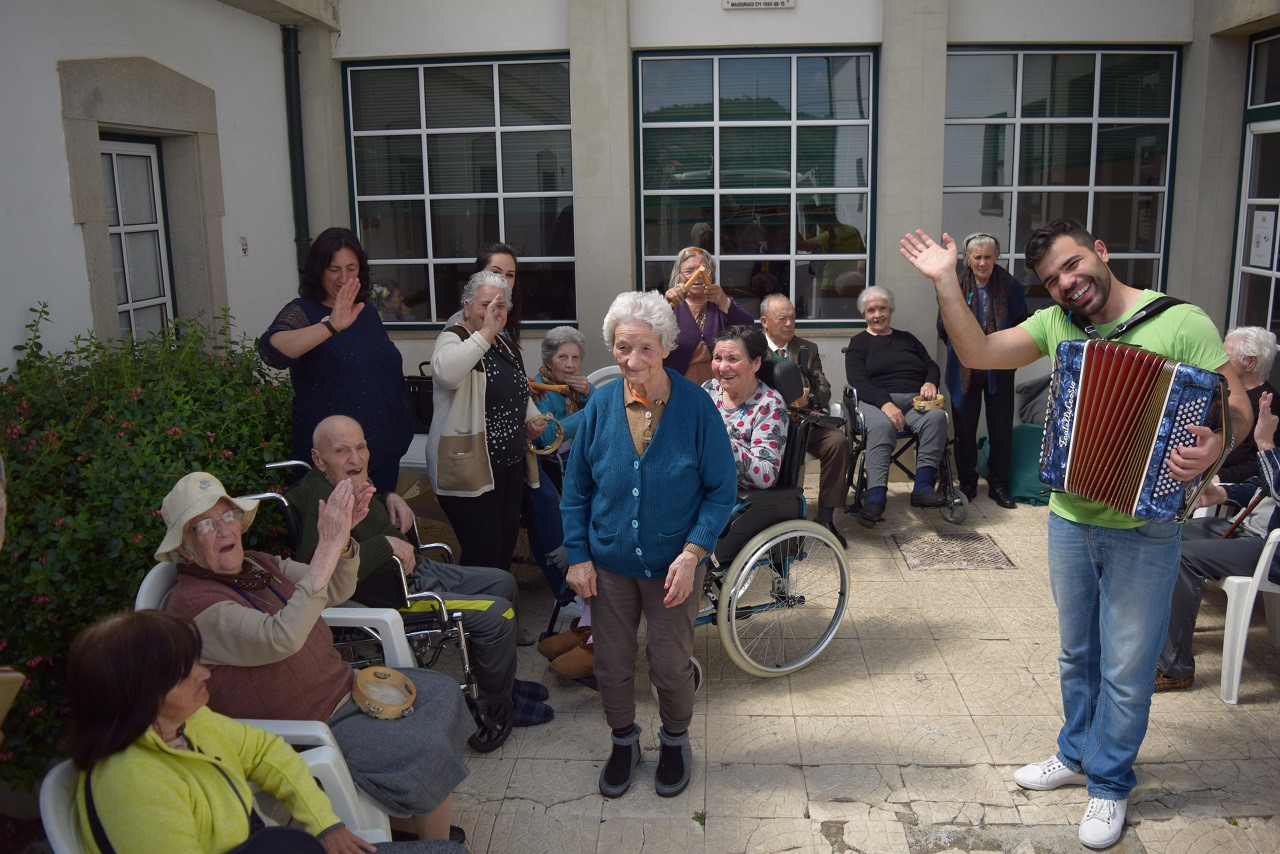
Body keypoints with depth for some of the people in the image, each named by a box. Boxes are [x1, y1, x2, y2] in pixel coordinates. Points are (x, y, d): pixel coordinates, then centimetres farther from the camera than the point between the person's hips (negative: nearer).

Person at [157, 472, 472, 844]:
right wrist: (328, 546, -41)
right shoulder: (193, 604, -23)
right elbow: (280, 639, -38)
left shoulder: (259, 565, 4)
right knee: (429, 751, -17)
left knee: (441, 692, 9)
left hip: (341, 685, 9)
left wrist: (343, 537, -19)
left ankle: (402, 820, 17)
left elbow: (336, 592, 3)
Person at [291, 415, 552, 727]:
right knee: (498, 613, -16)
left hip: (417, 569, 11)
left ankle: (503, 681, 30)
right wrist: (388, 544, -33)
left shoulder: (353, 483, 5)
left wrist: (391, 499, 6)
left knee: (503, 583, 16)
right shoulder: (324, 504, -26)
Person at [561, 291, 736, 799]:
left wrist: (693, 552, -18)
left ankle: (675, 742, 39)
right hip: (609, 564, 2)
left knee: (671, 666, 10)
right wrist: (578, 557, -3)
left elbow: (722, 489, -9)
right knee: (611, 664, 13)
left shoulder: (695, 405, -15)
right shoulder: (600, 405, -7)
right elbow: (576, 487, 2)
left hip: (673, 565, -2)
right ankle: (623, 742, 40)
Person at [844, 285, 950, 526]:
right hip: (876, 402, -4)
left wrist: (930, 382, -4)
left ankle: (922, 486, -39)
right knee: (882, 426, -39)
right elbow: (857, 381, -2)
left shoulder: (907, 339, 28)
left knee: (936, 417, -31)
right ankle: (876, 496, -51)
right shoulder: (858, 343, 13)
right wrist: (885, 403, -19)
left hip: (915, 399, 4)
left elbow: (931, 366, 23)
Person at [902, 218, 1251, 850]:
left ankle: (1110, 784, 28)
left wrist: (1212, 447, -32)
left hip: (1143, 530, -4)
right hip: (1069, 519, 5)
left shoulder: (1181, 323, -12)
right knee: (1076, 653, 20)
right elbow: (978, 353, -7)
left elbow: (1238, 409, -11)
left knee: (1126, 667, 8)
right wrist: (945, 281, -14)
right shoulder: (1054, 324, 2)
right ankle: (1077, 754, 41)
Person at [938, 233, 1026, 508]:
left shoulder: (1011, 287, 0)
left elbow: (1021, 326, 9)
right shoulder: (954, 286, -1)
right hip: (965, 369, 0)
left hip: (999, 370, 0)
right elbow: (944, 328, 9)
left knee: (1001, 428, 4)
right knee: (964, 429, 5)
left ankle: (998, 485, 16)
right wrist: (961, 351, 3)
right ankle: (967, 484, 18)